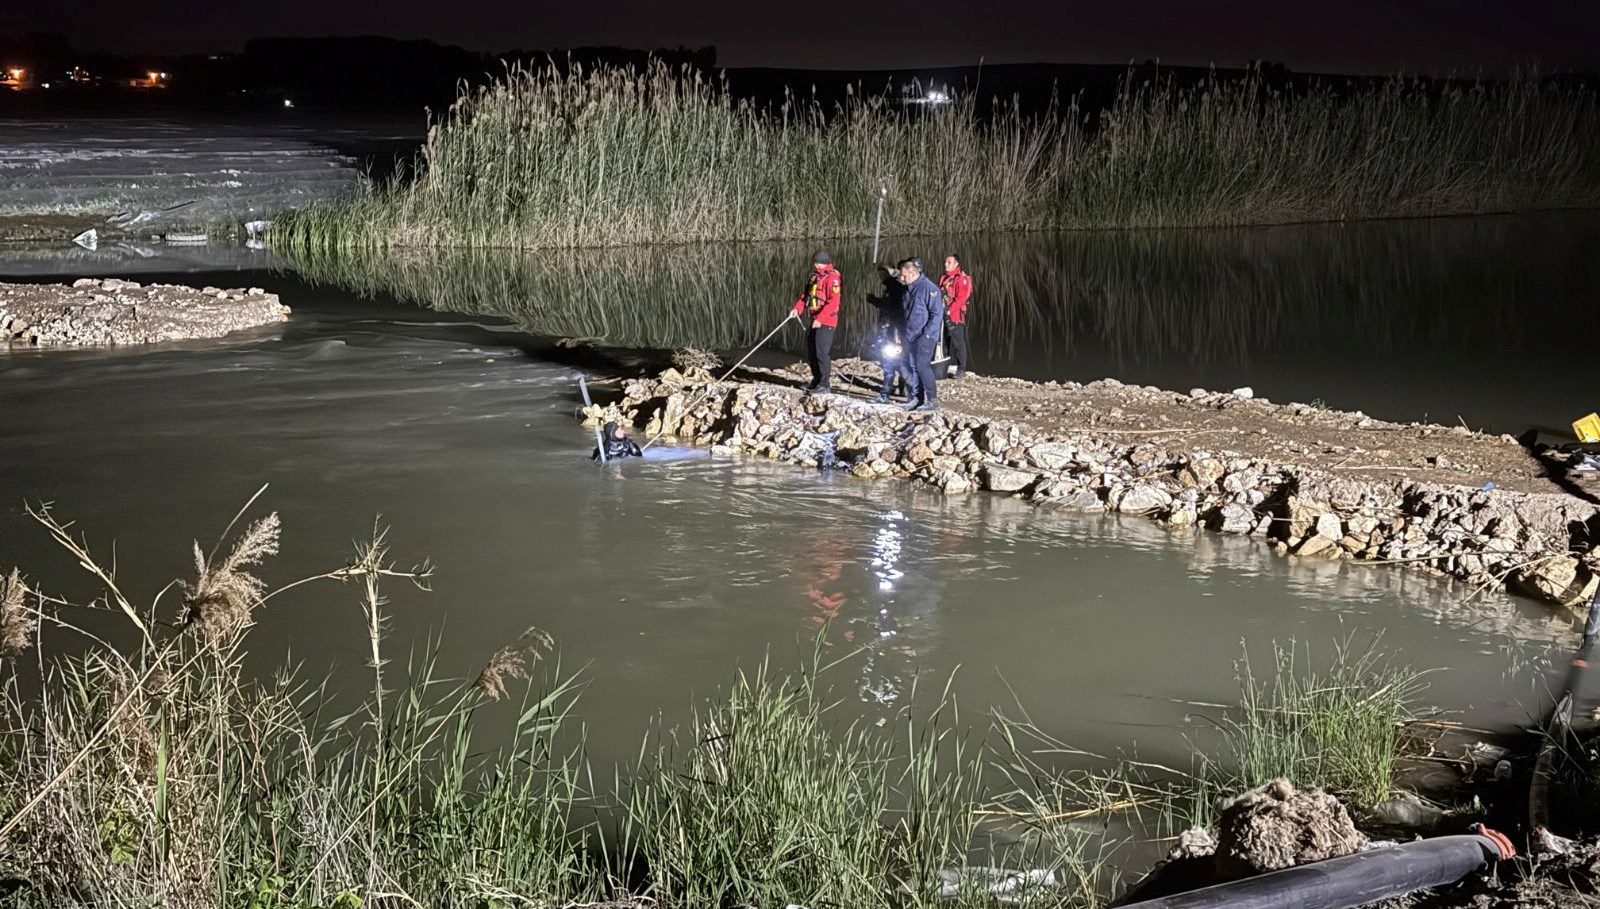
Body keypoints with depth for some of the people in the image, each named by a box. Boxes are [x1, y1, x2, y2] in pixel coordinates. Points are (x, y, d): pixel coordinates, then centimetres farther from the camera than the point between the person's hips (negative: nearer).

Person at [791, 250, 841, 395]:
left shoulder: (832, 278, -12)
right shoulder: (814, 277, 16)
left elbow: (833, 302, -20)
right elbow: (805, 295, 19)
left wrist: (820, 318, -24)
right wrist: (798, 308, 1)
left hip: (825, 322, -9)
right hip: (812, 320, 9)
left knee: (822, 353, -10)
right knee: (811, 352, 13)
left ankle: (825, 385, -7)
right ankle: (817, 380, 24)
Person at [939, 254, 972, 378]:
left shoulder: (962, 279, -9)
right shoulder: (943, 278, 16)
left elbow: (961, 298, -16)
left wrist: (949, 310, -20)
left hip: (956, 316, -8)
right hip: (944, 316, 8)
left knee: (958, 342, -6)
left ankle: (961, 369, -4)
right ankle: (951, 366, 19)